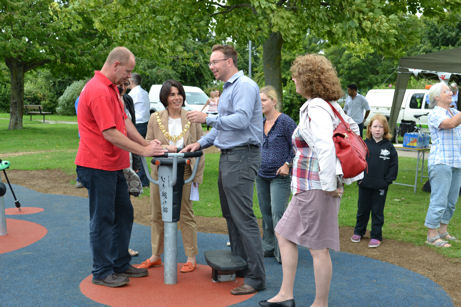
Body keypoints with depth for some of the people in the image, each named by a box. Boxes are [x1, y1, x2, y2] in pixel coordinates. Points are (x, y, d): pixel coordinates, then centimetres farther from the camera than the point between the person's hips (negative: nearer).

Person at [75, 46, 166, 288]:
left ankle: (120, 264, 27)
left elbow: (124, 121, 16)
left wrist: (146, 143, 6)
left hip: (113, 165, 11)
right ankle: (102, 272, 12)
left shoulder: (111, 88, 14)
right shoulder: (98, 91, -20)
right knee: (103, 219, 0)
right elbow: (110, 134, -23)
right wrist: (143, 151, -17)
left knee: (123, 214, 16)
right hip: (98, 166, -10)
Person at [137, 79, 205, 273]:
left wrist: (198, 174, -4)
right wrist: (164, 148, -17)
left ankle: (191, 258, 13)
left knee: (186, 214, 3)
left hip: (184, 172, -2)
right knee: (157, 215, 11)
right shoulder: (155, 118, 4)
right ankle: (155, 256, 25)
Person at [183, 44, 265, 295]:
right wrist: (201, 143, 15)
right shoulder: (227, 89, 22)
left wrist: (208, 119, -19)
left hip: (242, 157, -11)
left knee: (243, 218, -11)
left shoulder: (245, 86, -11)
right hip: (228, 157, 11)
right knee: (230, 216, 14)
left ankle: (256, 277, -6)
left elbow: (241, 120, -24)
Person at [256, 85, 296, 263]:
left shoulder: (285, 121, -12)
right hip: (262, 175, 7)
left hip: (280, 176, -7)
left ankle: (282, 253, 2)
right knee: (266, 213, 13)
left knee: (278, 214, -8)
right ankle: (268, 248, 25)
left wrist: (287, 164, -14)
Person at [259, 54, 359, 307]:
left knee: (318, 248, 1)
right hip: (308, 187, 11)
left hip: (315, 188, -11)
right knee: (284, 234, 17)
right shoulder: (329, 105, 12)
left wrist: (330, 185, -22)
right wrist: (340, 174, 17)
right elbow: (353, 129, 19)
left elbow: (325, 148, -30)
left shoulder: (315, 109, -18)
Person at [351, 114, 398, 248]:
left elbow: (394, 165, -1)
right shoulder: (364, 144, -2)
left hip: (380, 187, -1)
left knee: (377, 212, 7)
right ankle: (358, 232, 29)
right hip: (364, 185, 1)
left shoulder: (389, 146, -3)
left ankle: (376, 236, 17)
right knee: (362, 210, 14)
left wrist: (387, 181, -7)